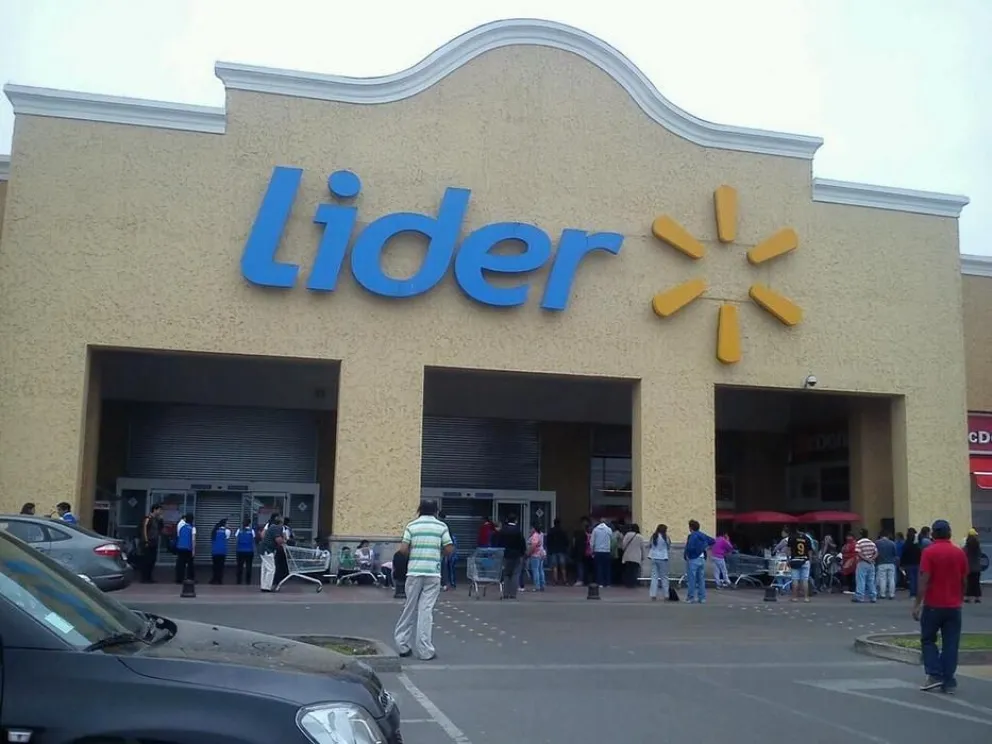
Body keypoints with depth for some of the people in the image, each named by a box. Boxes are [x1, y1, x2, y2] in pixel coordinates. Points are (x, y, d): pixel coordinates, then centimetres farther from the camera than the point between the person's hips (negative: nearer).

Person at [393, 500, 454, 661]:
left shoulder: (411, 526, 3)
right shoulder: (441, 526, 2)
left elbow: (403, 549, -4)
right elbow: (449, 550, -2)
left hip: (414, 572, 1)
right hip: (433, 573, -1)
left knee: (409, 608, 14)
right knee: (426, 610, 0)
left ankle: (402, 644, 20)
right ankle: (425, 650, 0)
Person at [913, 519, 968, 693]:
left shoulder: (929, 552, -10)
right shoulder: (960, 553, 5)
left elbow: (924, 581, -15)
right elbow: (964, 581, 10)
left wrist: (917, 604, -11)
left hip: (933, 605, -4)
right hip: (954, 606, 4)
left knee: (928, 640, 10)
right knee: (950, 645, 6)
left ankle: (934, 675, -1)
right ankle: (948, 682, 5)